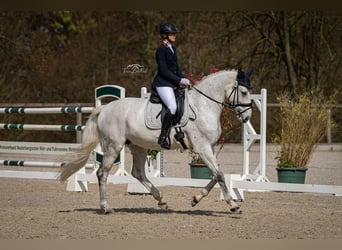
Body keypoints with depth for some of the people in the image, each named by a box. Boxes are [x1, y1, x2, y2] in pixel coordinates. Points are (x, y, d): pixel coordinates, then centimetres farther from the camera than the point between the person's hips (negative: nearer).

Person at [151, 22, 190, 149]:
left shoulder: (172, 49, 17)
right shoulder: (161, 49, -10)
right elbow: (163, 71, -16)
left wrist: (183, 80, 5)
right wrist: (179, 80, -17)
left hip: (173, 84, 10)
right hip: (162, 83, -10)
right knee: (172, 107, -26)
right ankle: (163, 137, -23)